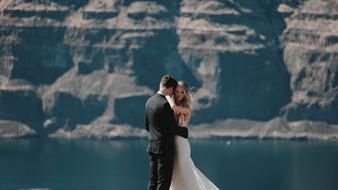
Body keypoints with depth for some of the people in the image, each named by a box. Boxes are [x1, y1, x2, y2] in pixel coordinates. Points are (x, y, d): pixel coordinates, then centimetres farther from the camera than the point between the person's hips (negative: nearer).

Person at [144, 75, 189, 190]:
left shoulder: (149, 101, 8)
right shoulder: (165, 104, -18)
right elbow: (173, 127, -16)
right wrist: (185, 131, 1)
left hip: (152, 146, 8)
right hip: (165, 148, -8)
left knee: (153, 180, 11)